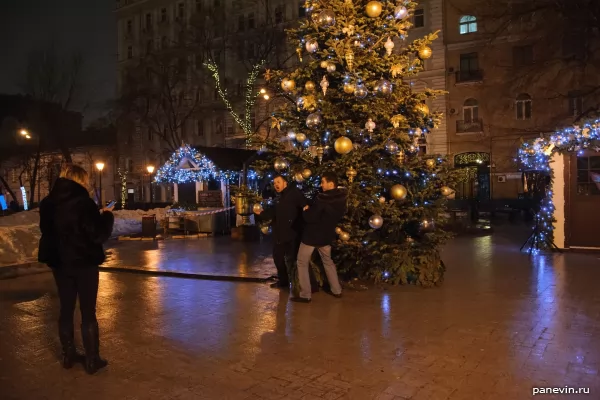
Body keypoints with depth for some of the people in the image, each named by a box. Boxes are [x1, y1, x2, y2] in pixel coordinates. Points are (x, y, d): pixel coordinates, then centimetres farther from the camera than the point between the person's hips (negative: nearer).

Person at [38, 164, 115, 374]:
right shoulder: (82, 202, -19)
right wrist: (107, 215, -2)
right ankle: (92, 360, 11)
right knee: (88, 312, 4)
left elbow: (47, 230, 17)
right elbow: (99, 235, -18)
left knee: (66, 309, 17)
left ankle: (68, 355, 27)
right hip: (84, 263, -6)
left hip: (59, 262, 6)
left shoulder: (48, 203, 2)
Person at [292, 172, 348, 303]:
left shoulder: (322, 199, -25)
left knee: (302, 263, 6)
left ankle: (305, 295, 6)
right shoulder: (341, 199, -1)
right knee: (328, 261, 25)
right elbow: (339, 217, 13)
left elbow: (310, 217, -25)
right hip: (326, 236, 7)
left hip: (312, 235, -7)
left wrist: (306, 210, -5)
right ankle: (337, 290, 30)